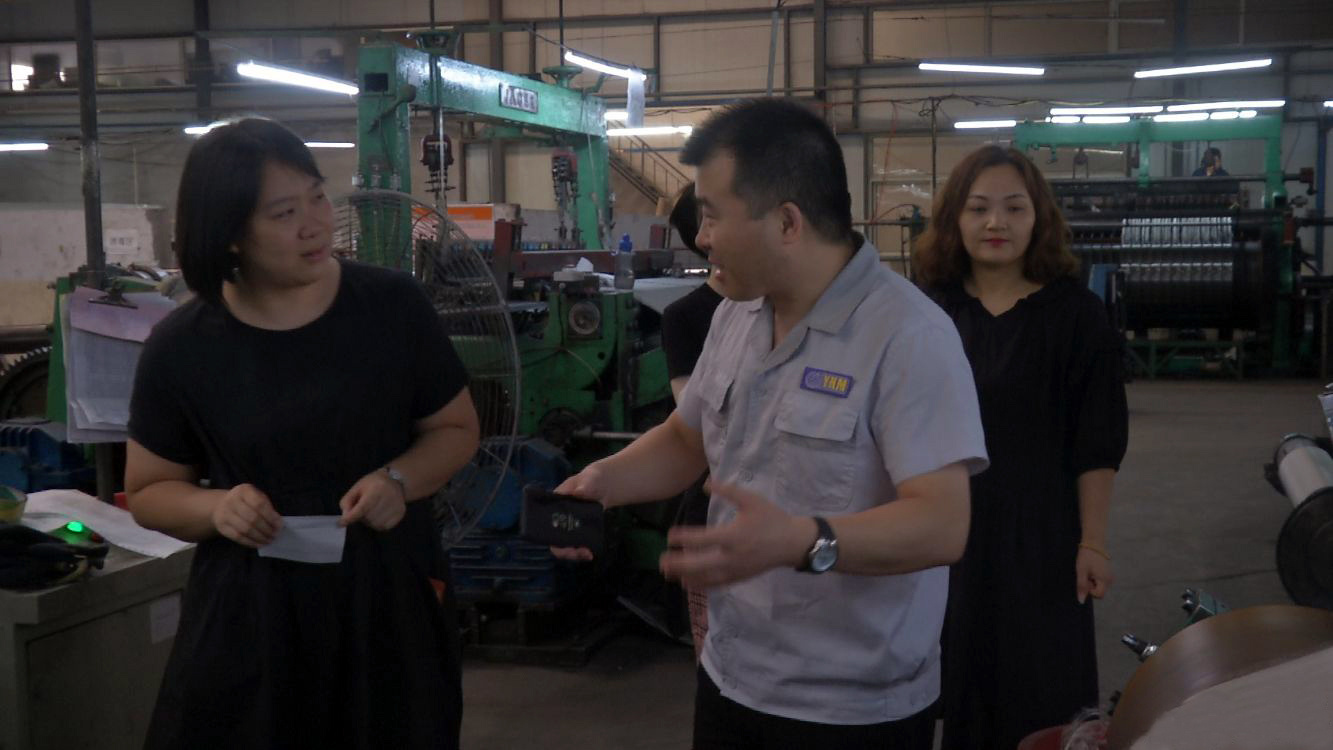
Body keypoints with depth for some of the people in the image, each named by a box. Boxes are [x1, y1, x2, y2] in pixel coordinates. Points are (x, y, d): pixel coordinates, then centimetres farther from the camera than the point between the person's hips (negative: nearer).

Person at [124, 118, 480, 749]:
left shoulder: (393, 305, -5)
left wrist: (399, 480, -14)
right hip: (249, 613, 0)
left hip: (390, 598, 1)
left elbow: (456, 428, 6)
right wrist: (216, 507, -15)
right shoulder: (180, 347, -5)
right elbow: (149, 492, 6)